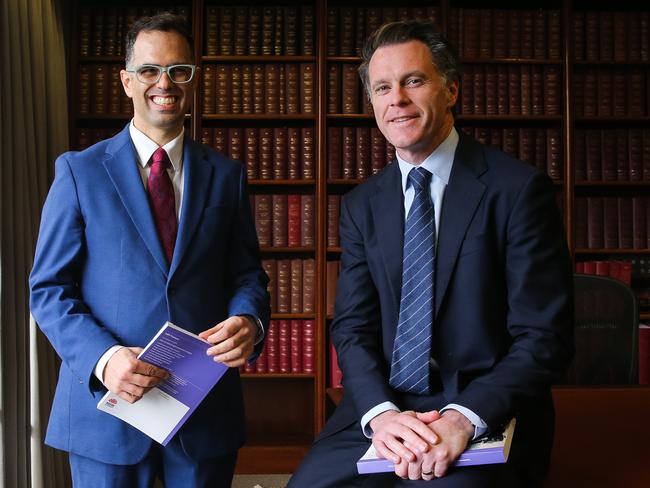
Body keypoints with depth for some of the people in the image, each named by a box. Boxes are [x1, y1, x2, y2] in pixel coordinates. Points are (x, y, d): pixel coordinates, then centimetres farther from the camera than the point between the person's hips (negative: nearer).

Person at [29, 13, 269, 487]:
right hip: (104, 402, -2)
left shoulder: (227, 175, 6)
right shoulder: (79, 170, 0)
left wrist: (249, 321, -16)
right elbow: (49, 288, -2)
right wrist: (103, 357, -19)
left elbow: (247, 274, 7)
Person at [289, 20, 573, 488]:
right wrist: (380, 412, -14)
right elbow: (353, 328, 5)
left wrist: (464, 418, -22)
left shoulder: (520, 189, -6)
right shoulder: (360, 206, 9)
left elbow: (545, 338, -9)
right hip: (381, 409, 4)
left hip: (487, 414, -4)